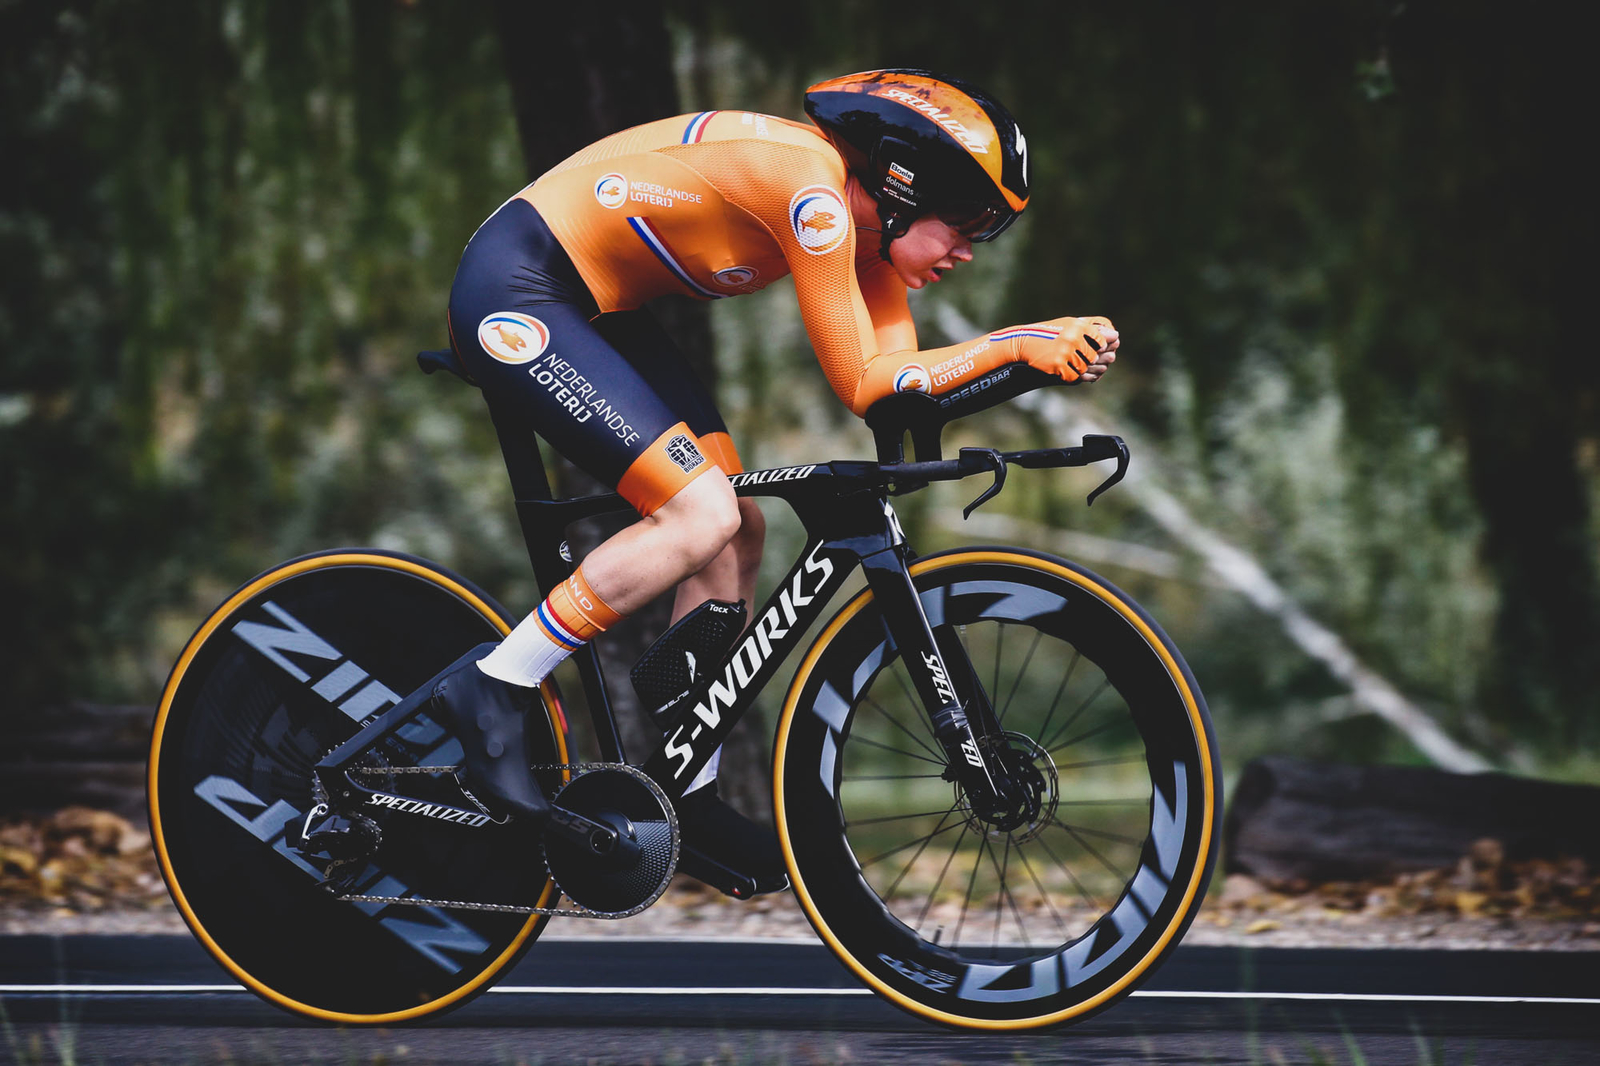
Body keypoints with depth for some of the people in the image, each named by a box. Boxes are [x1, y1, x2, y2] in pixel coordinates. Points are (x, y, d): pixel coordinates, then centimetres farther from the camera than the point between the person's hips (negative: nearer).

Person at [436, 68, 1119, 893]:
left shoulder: (861, 213, 3)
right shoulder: (811, 189, -25)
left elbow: (901, 374, 0)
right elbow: (863, 387, -21)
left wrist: (1047, 350, -11)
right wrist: (1015, 345, -18)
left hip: (591, 306, 10)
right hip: (514, 294, -10)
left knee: (736, 534, 6)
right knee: (701, 516, -19)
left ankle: (689, 797, 14)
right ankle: (490, 694, -11)